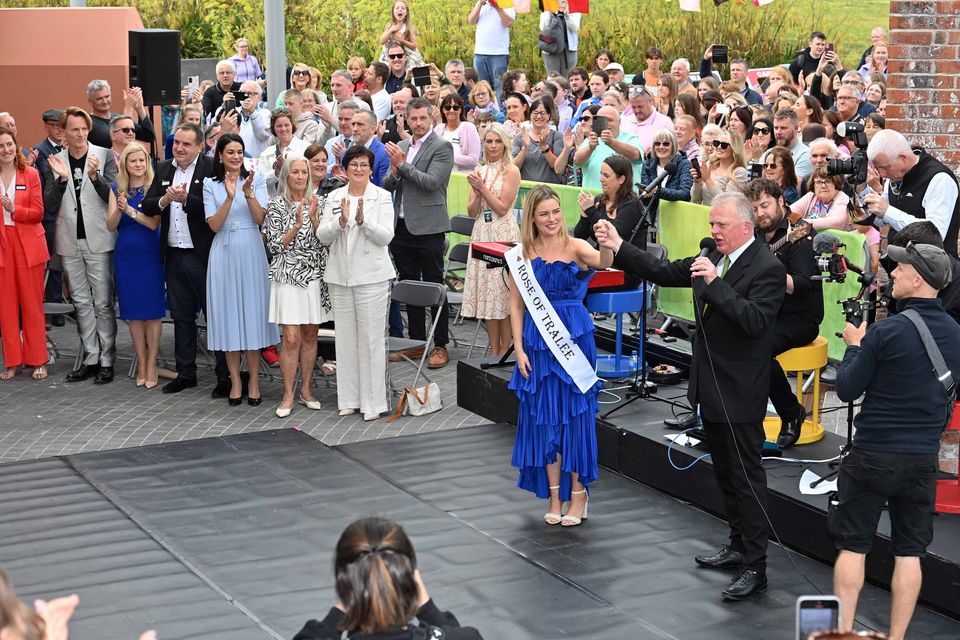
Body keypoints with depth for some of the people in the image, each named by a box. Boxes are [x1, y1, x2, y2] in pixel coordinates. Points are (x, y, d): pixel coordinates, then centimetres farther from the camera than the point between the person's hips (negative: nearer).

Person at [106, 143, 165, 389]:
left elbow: (154, 223, -13)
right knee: (133, 312, 7)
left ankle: (152, 363, 7)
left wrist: (129, 210, -24)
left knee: (152, 310, -1)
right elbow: (111, 225, -2)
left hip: (150, 255, -3)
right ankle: (141, 362, 15)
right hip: (125, 256, 3)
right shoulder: (116, 189, 5)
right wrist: (118, 211, -21)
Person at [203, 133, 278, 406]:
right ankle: (235, 381, 11)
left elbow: (260, 219, -4)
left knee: (253, 310, 1)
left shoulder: (256, 179, 4)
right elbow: (214, 225, -5)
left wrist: (248, 194, -20)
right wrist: (230, 197, -17)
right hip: (224, 253, 0)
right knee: (229, 314, 3)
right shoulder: (210, 184, 4)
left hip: (251, 252, 0)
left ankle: (254, 382, 7)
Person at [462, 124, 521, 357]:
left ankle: (505, 351, 3)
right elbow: (472, 211, 11)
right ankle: (494, 350, 14)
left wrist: (482, 187, -11)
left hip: (503, 235, -6)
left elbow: (502, 208, -10)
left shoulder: (511, 171, -4)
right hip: (482, 234, 6)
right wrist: (477, 193, -7)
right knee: (486, 292, 7)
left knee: (503, 293, -5)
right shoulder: (479, 171, 13)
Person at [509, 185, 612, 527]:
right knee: (544, 416, 8)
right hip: (537, 341, 2)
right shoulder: (523, 254, 2)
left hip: (575, 338, -2)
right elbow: (516, 305, 4)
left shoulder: (575, 247, -6)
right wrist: (519, 349, -2)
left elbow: (603, 262, -27)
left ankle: (578, 493, 14)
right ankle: (554, 495, 18)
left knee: (575, 414, 3)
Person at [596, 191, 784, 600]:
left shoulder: (767, 268, -17)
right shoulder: (714, 257, 8)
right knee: (725, 472, 19)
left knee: (747, 476, -3)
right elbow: (665, 273, 13)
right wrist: (618, 248, 4)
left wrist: (715, 283, -31)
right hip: (710, 386, 9)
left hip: (739, 393, -9)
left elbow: (755, 321, -28)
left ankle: (755, 567, 3)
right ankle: (739, 547, 32)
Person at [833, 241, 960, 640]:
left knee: (852, 546, 6)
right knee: (909, 551, 10)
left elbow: (847, 390, -9)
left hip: (872, 455, -5)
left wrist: (854, 346, 4)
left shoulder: (886, 331, -16)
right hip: (923, 457, 5)